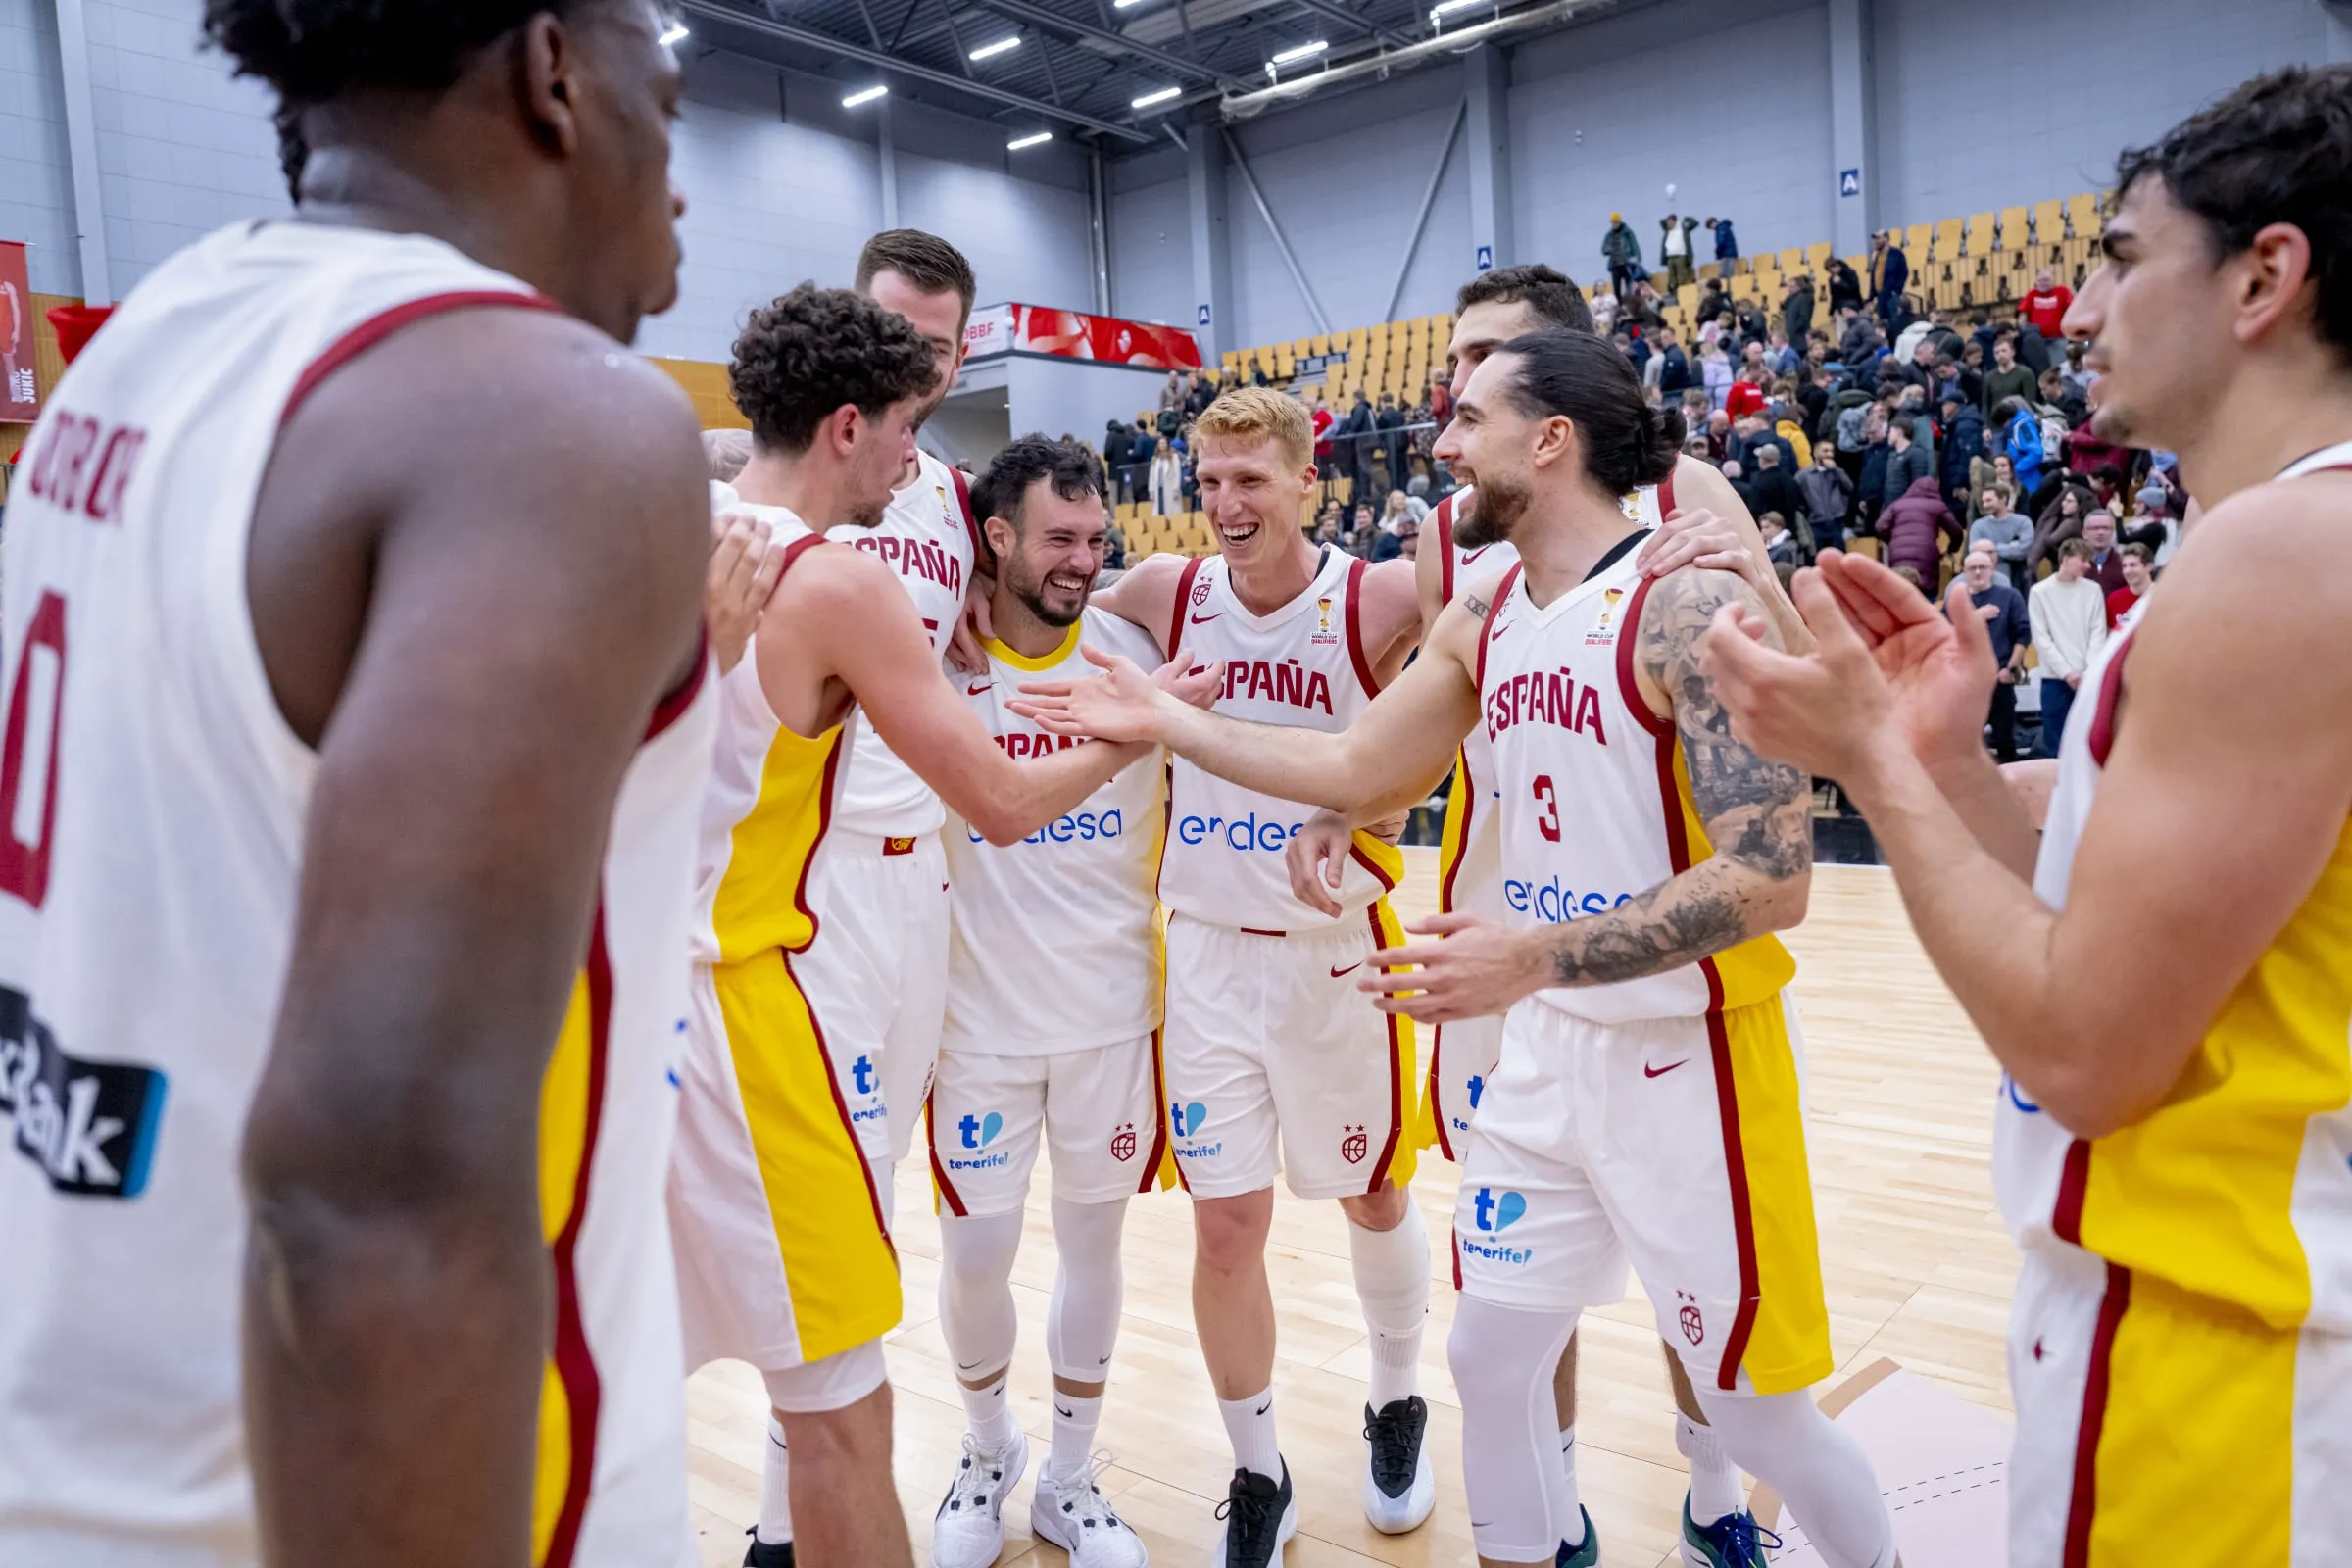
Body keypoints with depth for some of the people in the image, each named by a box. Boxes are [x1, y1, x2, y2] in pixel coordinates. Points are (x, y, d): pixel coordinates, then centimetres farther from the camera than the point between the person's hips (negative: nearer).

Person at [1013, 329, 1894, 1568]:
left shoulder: (1690, 602, -19)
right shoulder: (1482, 617, 4)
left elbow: (1770, 877, -24)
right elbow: (1358, 770, 13)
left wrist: (1536, 960, -29)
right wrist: (1161, 725, 10)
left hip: (1687, 1055, -6)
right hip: (1543, 1046, 7)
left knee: (1758, 1410, 9)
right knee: (1490, 1358, 14)